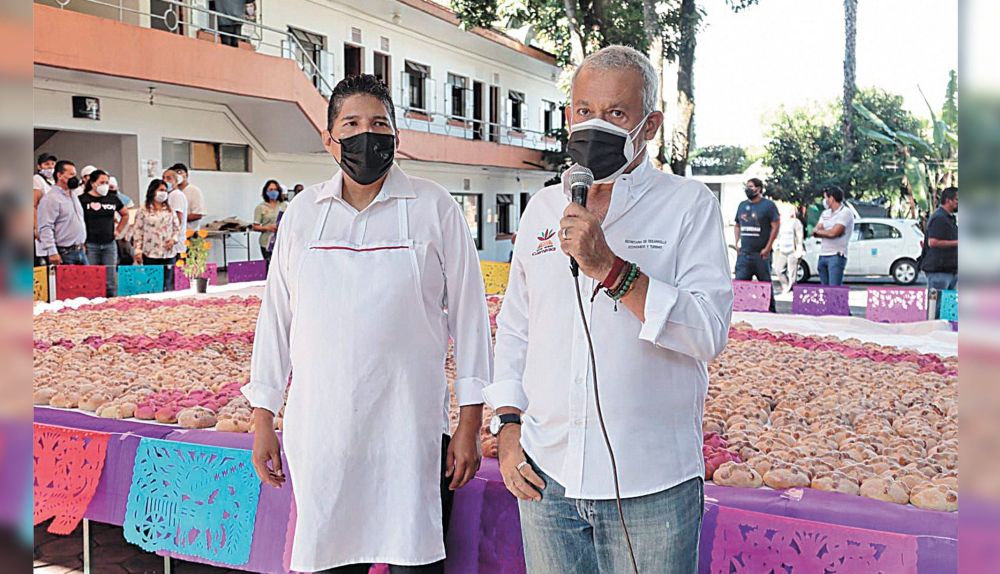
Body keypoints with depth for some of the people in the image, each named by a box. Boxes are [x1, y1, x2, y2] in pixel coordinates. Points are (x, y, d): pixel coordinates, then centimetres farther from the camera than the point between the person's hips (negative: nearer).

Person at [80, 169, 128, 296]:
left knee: (110, 282, 6)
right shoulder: (83, 199, -4)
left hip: (109, 244, 4)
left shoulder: (113, 199, 10)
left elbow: (125, 214, 26)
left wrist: (118, 230, 16)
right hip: (90, 245, -4)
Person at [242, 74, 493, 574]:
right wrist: (263, 418, 10)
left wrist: (470, 425, -2)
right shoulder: (303, 211, 7)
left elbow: (468, 313, 1)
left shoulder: (435, 208, -1)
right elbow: (276, 314, 11)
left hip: (410, 431, -2)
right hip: (320, 429, 3)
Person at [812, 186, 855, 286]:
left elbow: (833, 233, -17)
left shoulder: (845, 213, -7)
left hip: (836, 256, -8)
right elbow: (814, 232, 9)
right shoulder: (825, 213, 17)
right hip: (823, 255, 8)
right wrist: (826, 232, -10)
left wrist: (818, 231, 1)